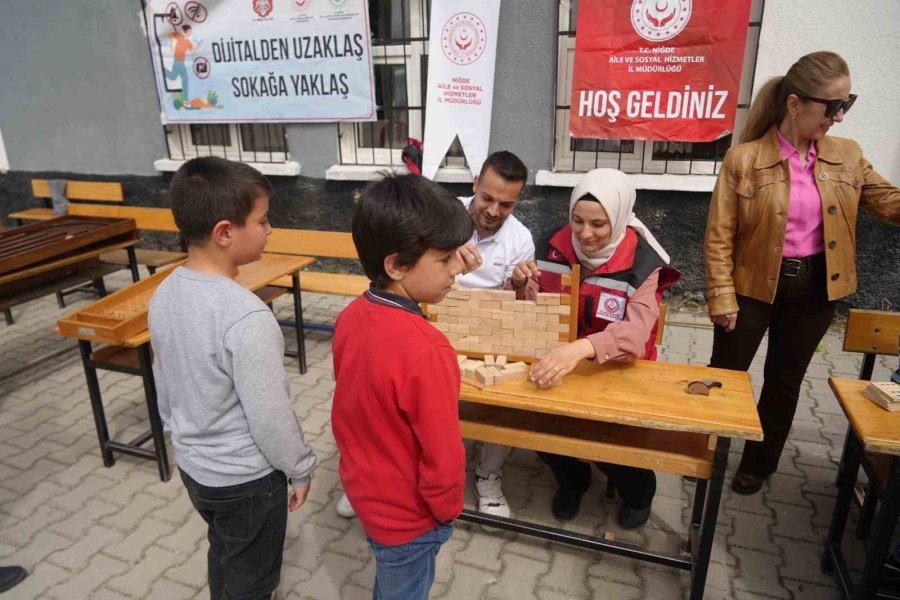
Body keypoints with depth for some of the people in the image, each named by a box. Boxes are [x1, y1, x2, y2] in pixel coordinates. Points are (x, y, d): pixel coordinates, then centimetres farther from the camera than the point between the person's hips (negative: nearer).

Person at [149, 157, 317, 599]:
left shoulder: (165, 294, -7)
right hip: (246, 479, -7)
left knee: (223, 555, 29)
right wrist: (300, 469, -8)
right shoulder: (245, 317, -32)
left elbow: (163, 381, 6)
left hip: (192, 465, 7)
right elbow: (270, 415, -24)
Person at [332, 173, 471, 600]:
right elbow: (442, 456, -26)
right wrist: (447, 509, -6)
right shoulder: (425, 350, -35)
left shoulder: (352, 316, -11)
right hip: (406, 512, -7)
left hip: (364, 487, 7)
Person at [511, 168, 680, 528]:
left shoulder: (642, 264, -20)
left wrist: (582, 348, -54)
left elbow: (636, 330, -35)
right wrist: (523, 286, -23)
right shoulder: (560, 247, -8)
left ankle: (638, 492, 21)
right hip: (561, 367, 3)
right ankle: (571, 480, 18)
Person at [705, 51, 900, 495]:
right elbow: (719, 236, -12)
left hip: (814, 289, 4)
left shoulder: (847, 155, 0)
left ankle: (759, 462, 37)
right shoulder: (743, 159, -13)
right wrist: (722, 296, -14)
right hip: (753, 286, -4)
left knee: (785, 380, 17)